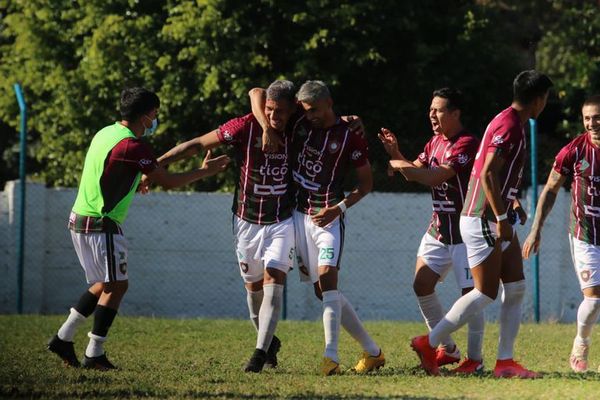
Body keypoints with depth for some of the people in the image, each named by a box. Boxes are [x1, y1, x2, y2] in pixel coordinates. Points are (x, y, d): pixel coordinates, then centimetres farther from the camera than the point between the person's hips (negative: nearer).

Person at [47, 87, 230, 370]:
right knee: (117, 285, -1)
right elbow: (168, 182, -12)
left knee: (103, 284, 18)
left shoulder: (106, 133, 10)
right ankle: (94, 354, -3)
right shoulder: (132, 146, -18)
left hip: (80, 219, 9)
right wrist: (204, 171, -1)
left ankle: (63, 338, 17)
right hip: (102, 225, -9)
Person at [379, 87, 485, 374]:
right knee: (422, 285, 3)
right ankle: (447, 349, 16)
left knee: (470, 293, -6)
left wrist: (402, 165, -14)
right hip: (438, 229, 9)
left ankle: (475, 359, 4)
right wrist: (395, 153, -3)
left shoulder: (467, 144, -19)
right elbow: (413, 172, 14)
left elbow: (435, 177, -27)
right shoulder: (435, 142, 10)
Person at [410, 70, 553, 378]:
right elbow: (488, 173, -25)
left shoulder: (513, 124, 14)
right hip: (483, 221, -10)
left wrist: (511, 201, 24)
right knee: (485, 293, -7)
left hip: (496, 221, 10)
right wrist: (501, 218, -24)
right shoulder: (509, 126, -17)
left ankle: (505, 361, 5)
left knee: (516, 288, 5)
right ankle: (428, 344, 1)